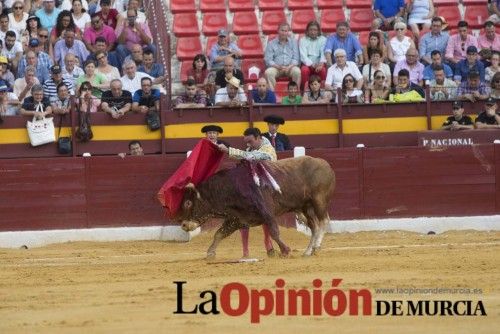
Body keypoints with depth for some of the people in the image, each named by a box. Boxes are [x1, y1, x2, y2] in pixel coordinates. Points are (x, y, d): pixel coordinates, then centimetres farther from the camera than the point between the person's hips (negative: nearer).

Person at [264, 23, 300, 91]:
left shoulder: (293, 42, 12)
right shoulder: (271, 44, 9)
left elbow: (296, 58, 4)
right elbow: (268, 60, 1)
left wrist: (289, 67, -15)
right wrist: (278, 67, -16)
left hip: (290, 67, 0)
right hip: (276, 67, 0)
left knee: (297, 71, -33)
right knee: (268, 72, -33)